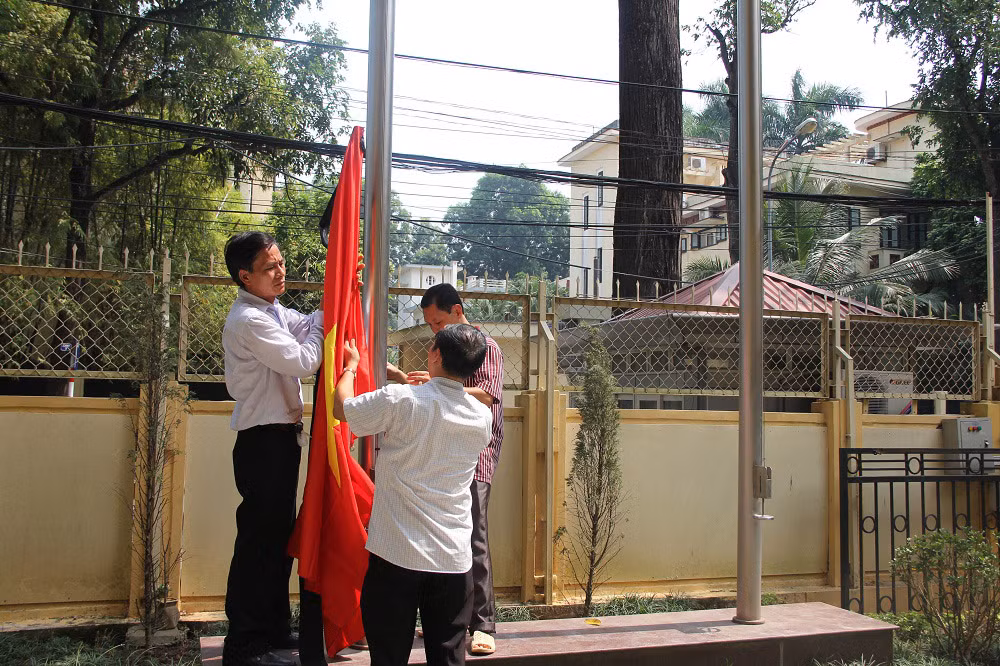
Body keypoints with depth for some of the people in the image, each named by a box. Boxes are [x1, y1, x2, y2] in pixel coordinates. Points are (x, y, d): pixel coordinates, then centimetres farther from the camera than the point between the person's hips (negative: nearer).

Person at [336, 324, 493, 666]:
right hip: (454, 559, 3)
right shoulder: (483, 417, 3)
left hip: (396, 554, -3)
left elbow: (342, 407, 3)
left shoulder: (400, 400, -12)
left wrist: (351, 365, 21)